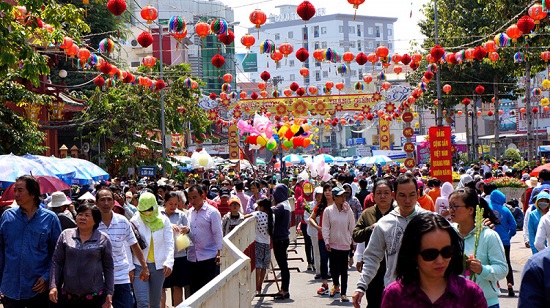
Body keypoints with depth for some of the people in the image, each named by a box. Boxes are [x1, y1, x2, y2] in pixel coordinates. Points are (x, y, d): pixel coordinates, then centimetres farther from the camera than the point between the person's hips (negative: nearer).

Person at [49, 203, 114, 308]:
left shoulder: (103, 239, 2)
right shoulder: (65, 235, 6)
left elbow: (108, 268, 5)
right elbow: (56, 262, 7)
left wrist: (109, 293, 1)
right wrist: (53, 286, -3)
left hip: (95, 296, -1)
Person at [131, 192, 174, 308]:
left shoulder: (163, 220, 4)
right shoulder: (135, 221, -1)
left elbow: (169, 243, -1)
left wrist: (169, 262, -14)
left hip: (159, 266, 2)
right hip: (139, 265, -2)